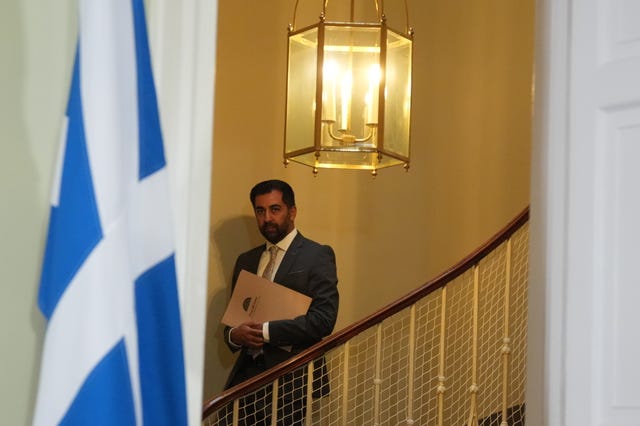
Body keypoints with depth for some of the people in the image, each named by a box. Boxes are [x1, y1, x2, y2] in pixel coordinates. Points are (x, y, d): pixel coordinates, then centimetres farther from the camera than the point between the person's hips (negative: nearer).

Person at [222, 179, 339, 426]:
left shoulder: (318, 256, -3)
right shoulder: (245, 260, 15)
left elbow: (323, 319, -14)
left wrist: (265, 331, -15)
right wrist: (234, 335, -5)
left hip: (292, 378, -4)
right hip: (248, 374, 5)